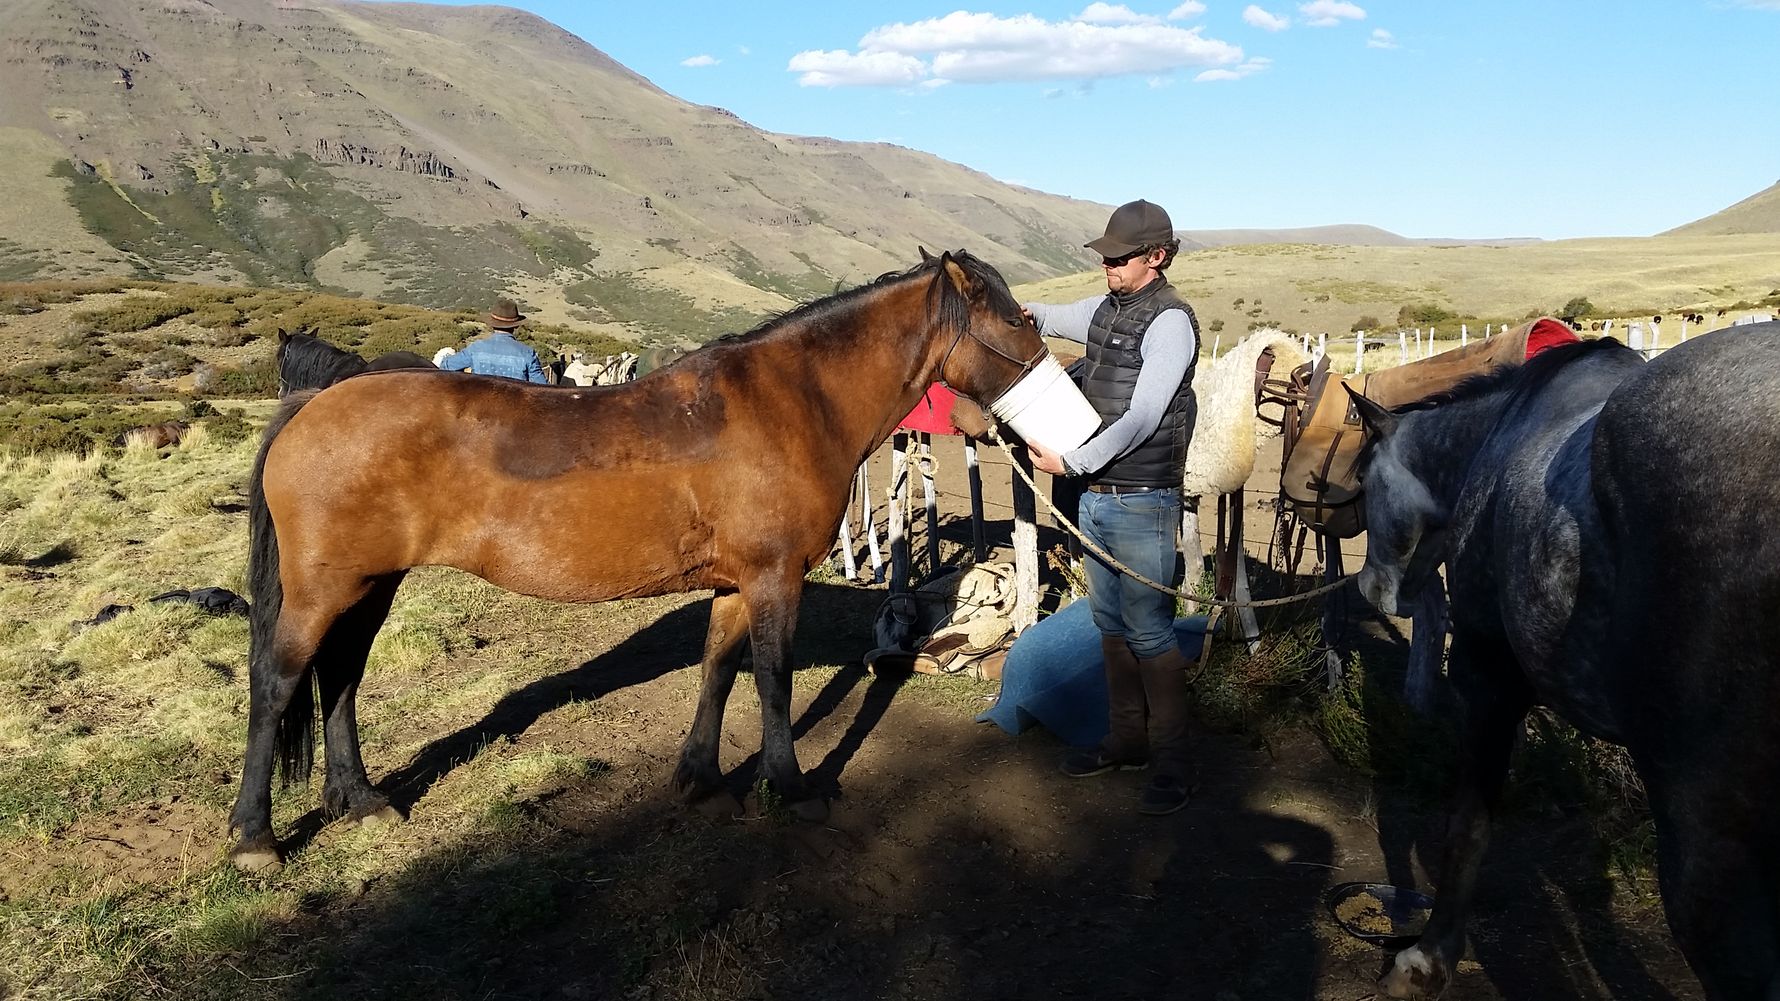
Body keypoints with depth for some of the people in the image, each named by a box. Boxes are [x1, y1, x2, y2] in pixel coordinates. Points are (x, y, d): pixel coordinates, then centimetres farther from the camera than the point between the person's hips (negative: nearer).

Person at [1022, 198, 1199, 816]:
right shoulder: (1104, 309, 10)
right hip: (1095, 495, 8)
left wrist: (1071, 462, -23)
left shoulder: (1170, 322, -14)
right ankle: (1125, 740, 28)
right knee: (1110, 623, 15)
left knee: (1148, 632, -4)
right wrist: (1027, 317, 4)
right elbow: (1053, 319, 28)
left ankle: (1171, 763, 8)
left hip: (1143, 503, -8)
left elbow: (1142, 419, -21)